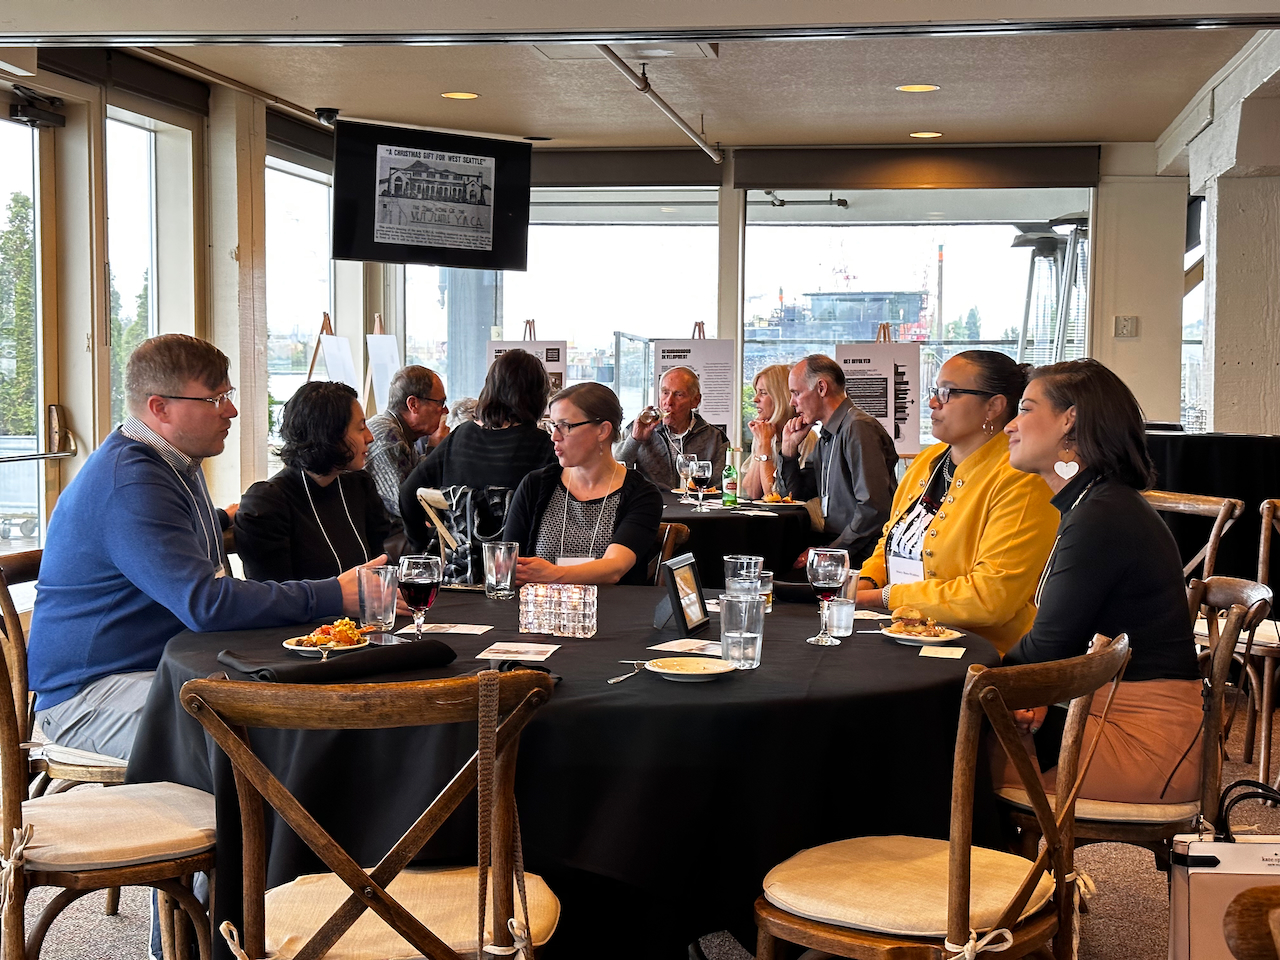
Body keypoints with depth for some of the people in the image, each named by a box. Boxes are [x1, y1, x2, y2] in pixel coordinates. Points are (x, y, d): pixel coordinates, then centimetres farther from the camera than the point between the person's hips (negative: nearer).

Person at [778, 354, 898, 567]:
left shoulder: (858, 428, -13)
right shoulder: (827, 437, 17)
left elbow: (873, 508, -21)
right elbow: (798, 494, 28)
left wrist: (831, 552, -18)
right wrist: (790, 447, 15)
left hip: (862, 558, -9)